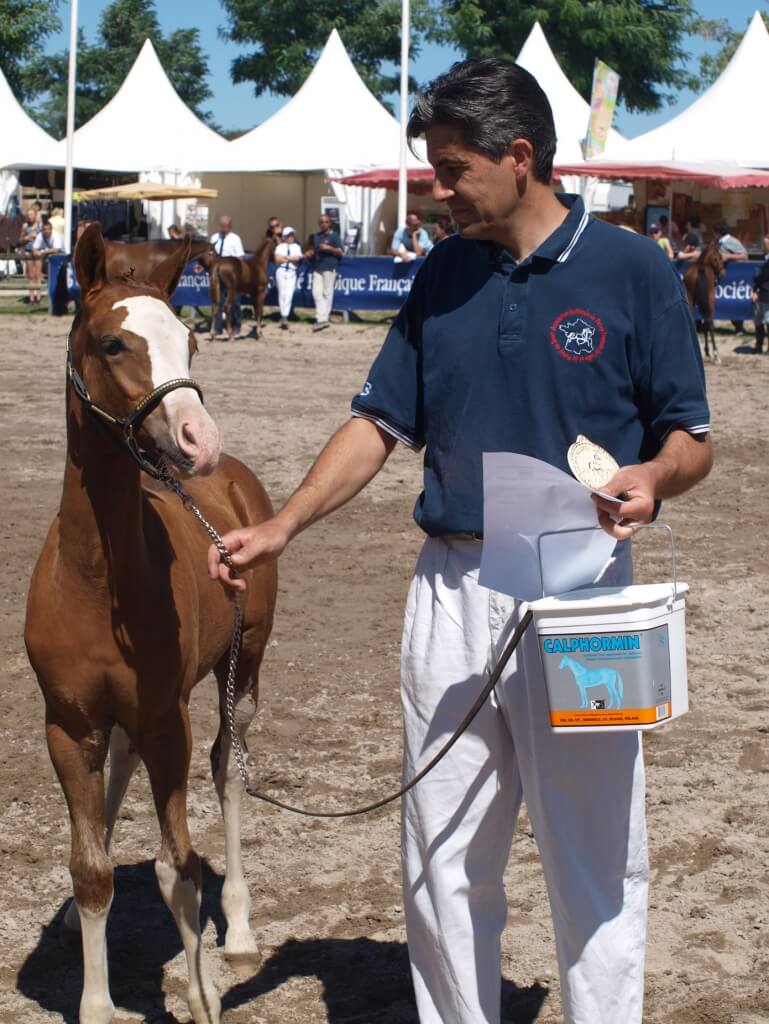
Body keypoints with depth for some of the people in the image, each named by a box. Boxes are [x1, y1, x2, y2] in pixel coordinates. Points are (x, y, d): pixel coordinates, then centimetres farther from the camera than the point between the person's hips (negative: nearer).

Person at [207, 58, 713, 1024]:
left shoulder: (633, 271, -5)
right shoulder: (443, 275, 8)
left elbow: (691, 440, -2)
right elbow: (381, 422, 11)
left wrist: (649, 479, -24)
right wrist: (282, 525, 0)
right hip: (451, 587, 5)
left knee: (594, 862, 4)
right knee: (441, 861, 12)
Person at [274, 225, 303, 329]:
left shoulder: (297, 247, 12)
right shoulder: (280, 246, 9)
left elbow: (297, 258, -4)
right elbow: (277, 258, -4)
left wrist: (285, 257, -4)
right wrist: (291, 258, -3)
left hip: (292, 272, 0)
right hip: (281, 270, 0)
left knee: (289, 294, -10)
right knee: (282, 293, 2)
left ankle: (284, 318, -13)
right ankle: (283, 316, 10)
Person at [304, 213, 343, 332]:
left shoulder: (334, 236, 0)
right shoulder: (316, 236, 19)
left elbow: (340, 252, -5)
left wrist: (329, 248, -20)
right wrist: (309, 252, 8)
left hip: (329, 268, -6)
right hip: (317, 268, 6)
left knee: (327, 293, -4)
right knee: (316, 293, -3)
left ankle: (323, 319, -1)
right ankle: (321, 319, -3)